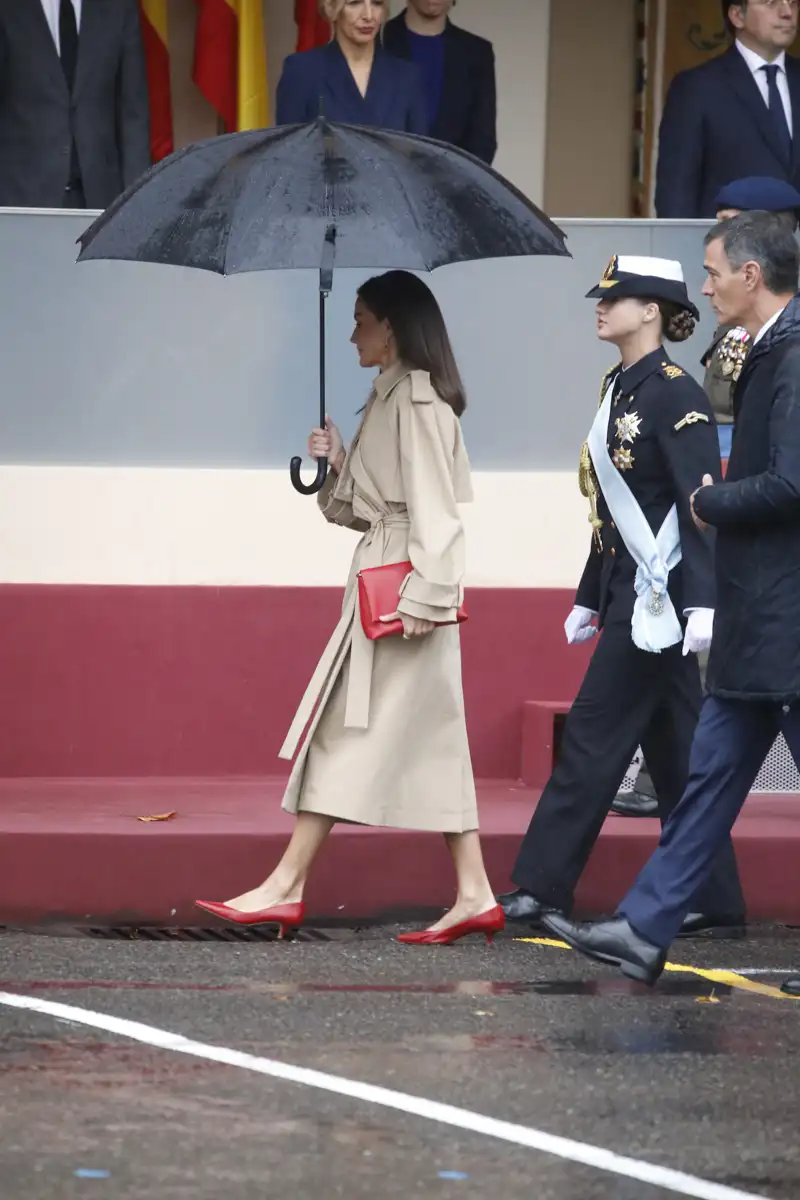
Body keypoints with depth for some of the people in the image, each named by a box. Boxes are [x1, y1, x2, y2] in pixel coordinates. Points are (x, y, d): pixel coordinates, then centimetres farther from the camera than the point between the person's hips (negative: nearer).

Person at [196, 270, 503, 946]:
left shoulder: (418, 398, -11)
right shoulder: (391, 398, 18)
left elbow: (434, 508, -17)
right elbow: (365, 508, 21)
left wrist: (423, 596, -22)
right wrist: (335, 466, 5)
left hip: (404, 584, -10)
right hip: (383, 580, 10)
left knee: (349, 732, -7)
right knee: (429, 739, 6)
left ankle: (286, 889, -5)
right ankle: (474, 896, 4)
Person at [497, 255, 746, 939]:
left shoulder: (675, 394, -13)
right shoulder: (620, 389, 14)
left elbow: (702, 503, -19)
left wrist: (703, 603, -27)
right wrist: (591, 599, 22)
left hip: (660, 593, -9)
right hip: (630, 589, 9)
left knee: (597, 735, -6)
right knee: (673, 750, 9)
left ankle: (543, 889, -2)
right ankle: (714, 902, 12)